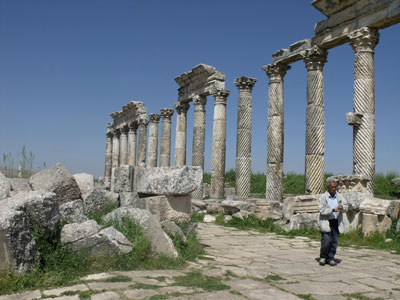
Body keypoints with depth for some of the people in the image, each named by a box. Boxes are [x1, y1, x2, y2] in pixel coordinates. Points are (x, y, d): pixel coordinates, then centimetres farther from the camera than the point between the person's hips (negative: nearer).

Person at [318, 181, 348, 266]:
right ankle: (323, 257, 11)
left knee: (334, 242, 2)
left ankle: (330, 258, 16)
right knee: (326, 241, -10)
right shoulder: (323, 197, -3)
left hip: (336, 222, 4)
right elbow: (322, 210, -12)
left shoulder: (339, 196, 9)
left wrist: (342, 207, -22)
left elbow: (346, 207, 2)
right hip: (326, 222, -4)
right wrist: (333, 210, -25)